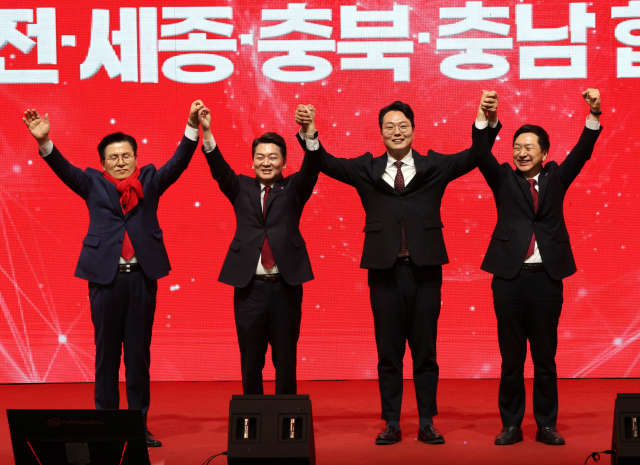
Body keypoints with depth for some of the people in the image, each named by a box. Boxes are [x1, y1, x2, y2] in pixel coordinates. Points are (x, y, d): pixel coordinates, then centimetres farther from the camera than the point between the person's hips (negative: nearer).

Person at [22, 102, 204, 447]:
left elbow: (178, 162, 0)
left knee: (139, 352, 6)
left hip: (142, 275, 1)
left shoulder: (150, 181, 10)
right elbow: (64, 169, -5)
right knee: (106, 352, 5)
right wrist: (44, 142, -23)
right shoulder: (93, 184, 8)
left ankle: (140, 423, 12)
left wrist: (192, 126, -14)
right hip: (105, 276, -1)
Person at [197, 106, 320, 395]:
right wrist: (206, 133, -22)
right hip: (249, 287, 1)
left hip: (286, 286, -1)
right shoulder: (241, 188, 12)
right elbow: (219, 169, -4)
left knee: (286, 360, 5)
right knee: (250, 362, 6)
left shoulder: (294, 189, 9)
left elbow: (311, 168, -8)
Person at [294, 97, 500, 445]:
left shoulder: (435, 166, 7)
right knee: (388, 353, 6)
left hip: (425, 271, 0)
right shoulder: (366, 169, 7)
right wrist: (309, 133, -24)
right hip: (385, 272, 0)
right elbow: (327, 163, -5)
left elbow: (475, 156, -5)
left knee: (425, 352, 7)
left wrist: (485, 121, -22)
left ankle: (426, 424, 15)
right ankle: (392, 424, 15)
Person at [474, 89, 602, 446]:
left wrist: (594, 114, -19)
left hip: (547, 278, 1)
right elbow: (482, 153, -8)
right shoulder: (503, 178, 8)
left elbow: (582, 152, -2)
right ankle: (511, 425, 13)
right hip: (509, 278, 0)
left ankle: (547, 425, 15)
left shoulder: (555, 178, 11)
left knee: (546, 358, 7)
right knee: (511, 358, 5)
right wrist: (486, 118, -26)